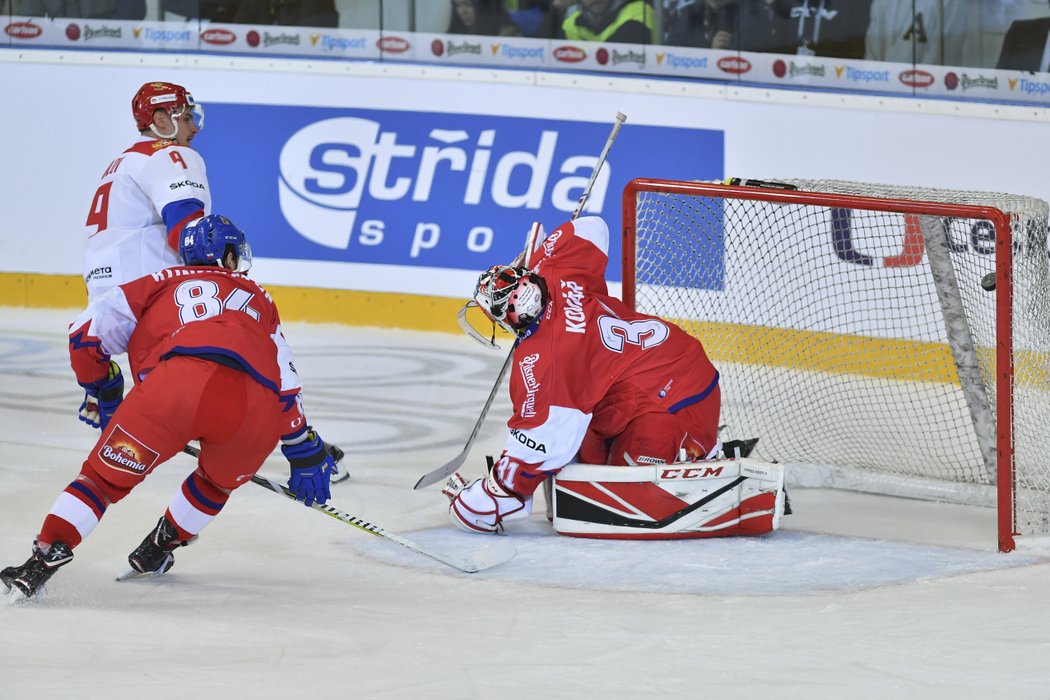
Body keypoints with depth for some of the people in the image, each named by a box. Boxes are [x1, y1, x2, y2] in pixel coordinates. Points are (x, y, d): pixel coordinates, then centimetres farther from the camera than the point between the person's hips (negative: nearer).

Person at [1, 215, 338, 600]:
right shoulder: (257, 300, 36)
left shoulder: (163, 283, 31)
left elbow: (88, 330, 22)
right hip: (255, 410, 2)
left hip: (176, 381, -2)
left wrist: (102, 397, 36)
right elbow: (286, 384, 31)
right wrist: (306, 454, 38)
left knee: (106, 476, 9)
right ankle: (157, 552, 36)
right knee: (219, 480, 33)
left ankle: (44, 558, -5)